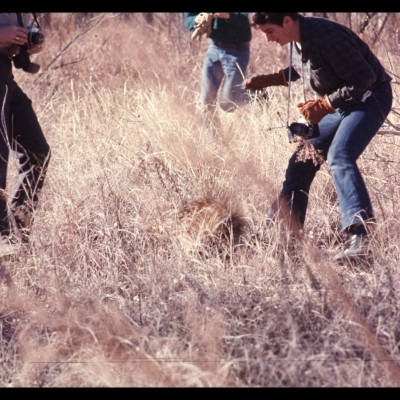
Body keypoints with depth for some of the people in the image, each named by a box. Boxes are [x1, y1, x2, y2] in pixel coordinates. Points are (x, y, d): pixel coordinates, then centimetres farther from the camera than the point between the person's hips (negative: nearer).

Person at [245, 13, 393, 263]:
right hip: (342, 101, 10)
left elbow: (364, 79, -27)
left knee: (339, 156, -29)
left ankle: (361, 236, -40)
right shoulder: (301, 38, 0)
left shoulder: (327, 36, -28)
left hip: (371, 97, -10)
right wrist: (266, 81, 8)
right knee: (302, 160, 10)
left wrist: (323, 105, -25)